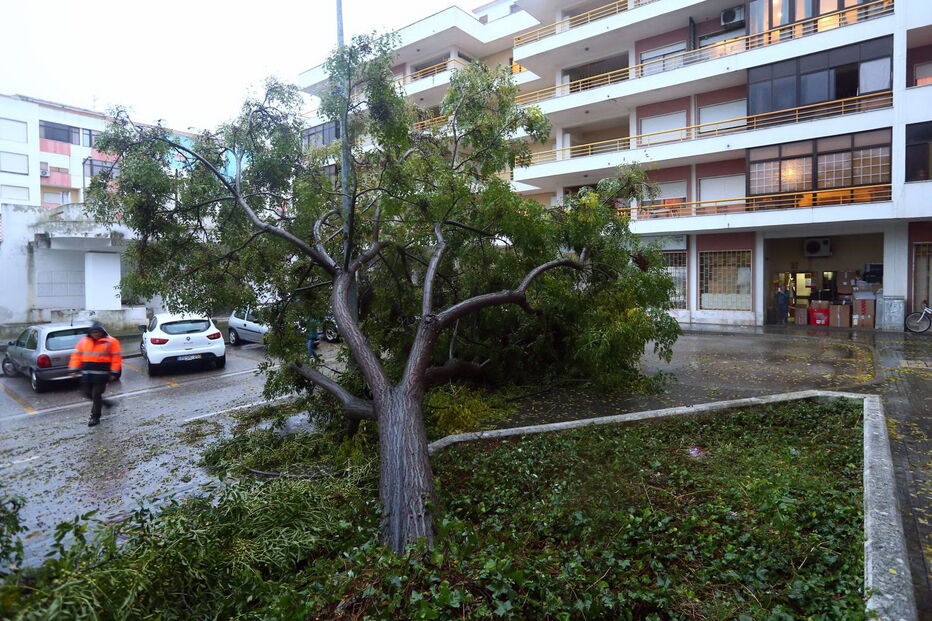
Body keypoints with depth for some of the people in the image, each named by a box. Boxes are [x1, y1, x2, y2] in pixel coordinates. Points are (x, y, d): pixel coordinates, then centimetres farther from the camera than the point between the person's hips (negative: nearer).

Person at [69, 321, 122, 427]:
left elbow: (116, 358, -6)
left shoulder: (111, 342, -4)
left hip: (101, 374, -6)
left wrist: (113, 373, -10)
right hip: (86, 374, 6)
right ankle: (105, 402, 33)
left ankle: (95, 417, 9)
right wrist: (74, 369, 5)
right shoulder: (83, 341, 11)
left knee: (96, 395, -4)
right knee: (87, 393, 10)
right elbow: (77, 356, 14)